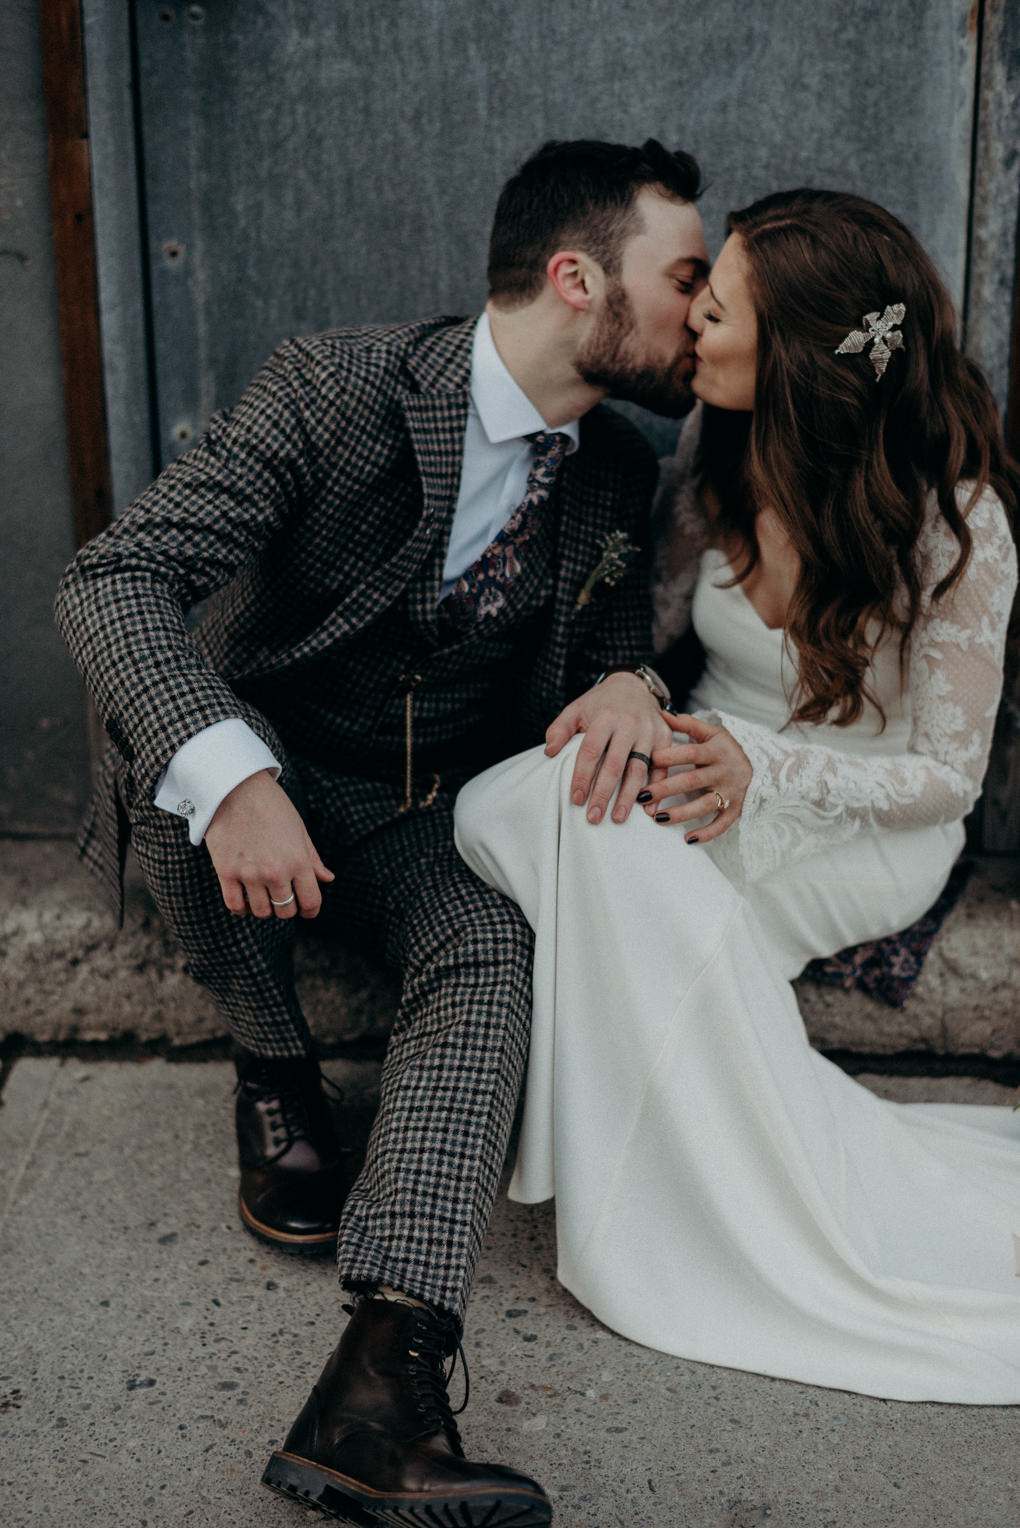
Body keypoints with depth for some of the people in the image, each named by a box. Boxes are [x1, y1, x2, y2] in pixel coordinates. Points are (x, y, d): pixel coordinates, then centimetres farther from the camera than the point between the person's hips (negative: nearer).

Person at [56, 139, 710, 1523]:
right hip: (268, 775, -2)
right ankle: (274, 1062, -9)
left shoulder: (615, 471, -2)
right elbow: (111, 579, -25)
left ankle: (379, 1389, -40)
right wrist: (231, 778, -44)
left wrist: (629, 686, -19)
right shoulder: (336, 391, -19)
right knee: (168, 722, -34)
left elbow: (613, 645, 10)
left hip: (430, 819, 3)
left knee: (495, 955, -28)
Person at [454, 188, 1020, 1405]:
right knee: (493, 811, -26)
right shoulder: (716, 442, -6)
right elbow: (655, 618, 8)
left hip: (866, 829, -5)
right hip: (716, 766, 5)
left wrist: (758, 773, -27)